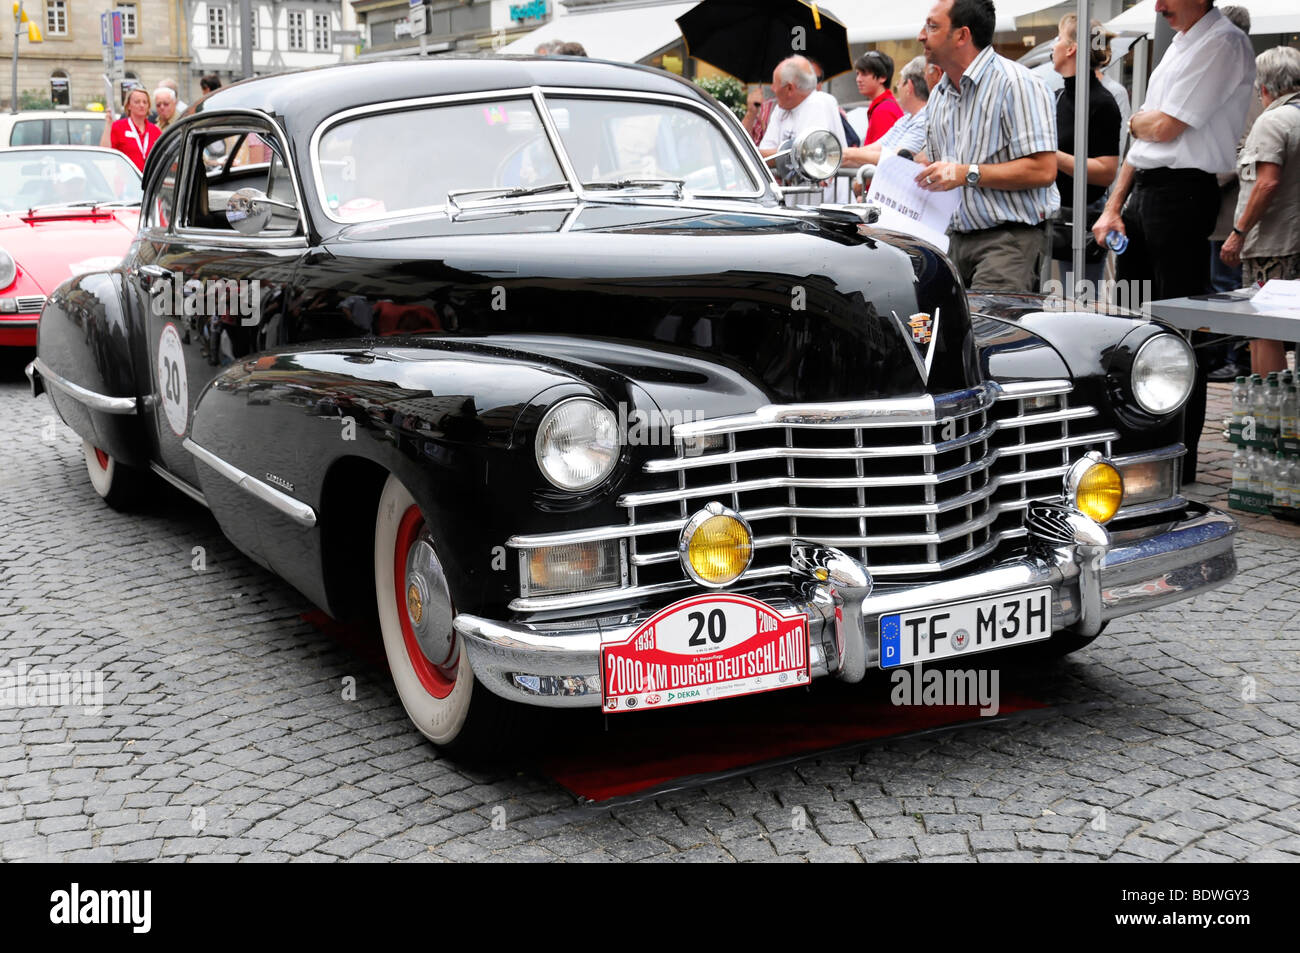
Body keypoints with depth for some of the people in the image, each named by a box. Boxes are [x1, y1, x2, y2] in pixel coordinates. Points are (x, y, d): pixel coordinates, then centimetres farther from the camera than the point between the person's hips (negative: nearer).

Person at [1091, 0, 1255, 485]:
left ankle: (1179, 461, 2)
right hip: (1143, 190, 10)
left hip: (1182, 193, -10)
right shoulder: (1179, 44, 19)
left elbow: (1165, 128, -17)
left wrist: (1138, 120, 6)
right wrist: (1114, 207, 14)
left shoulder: (1224, 43, -10)